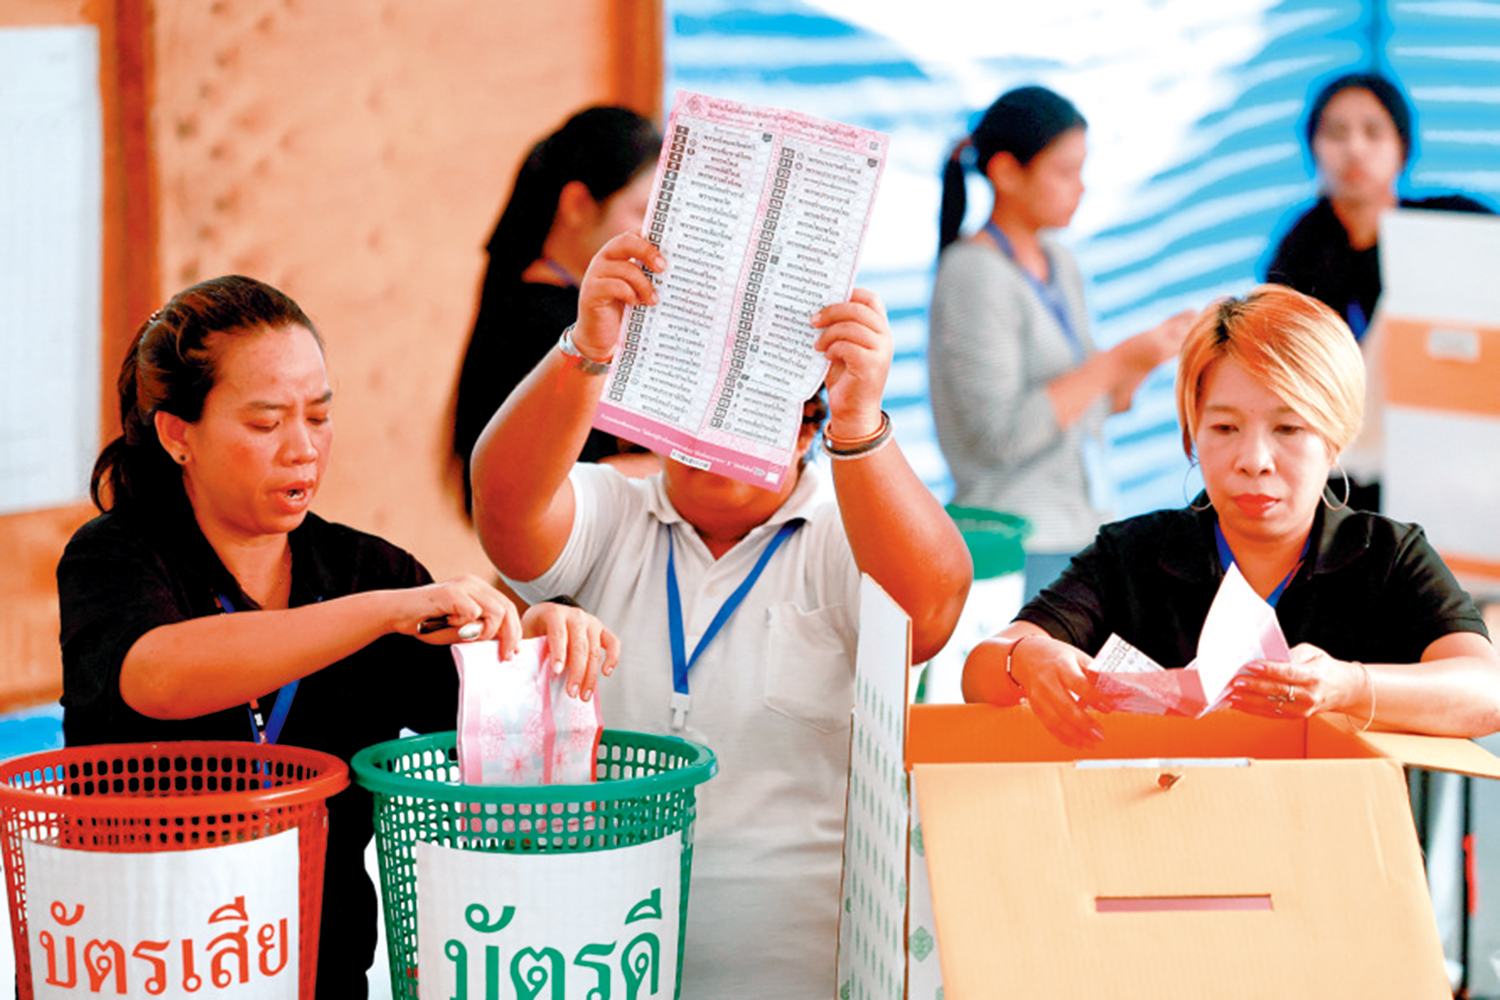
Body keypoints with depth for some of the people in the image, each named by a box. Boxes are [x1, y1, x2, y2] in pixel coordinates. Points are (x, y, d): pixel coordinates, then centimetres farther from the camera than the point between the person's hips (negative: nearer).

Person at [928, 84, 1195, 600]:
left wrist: (1153, 351, -1)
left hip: (1087, 530, 8)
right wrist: (1118, 360, -17)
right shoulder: (973, 274, -13)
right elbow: (1000, 436, -20)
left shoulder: (1060, 264, 13)